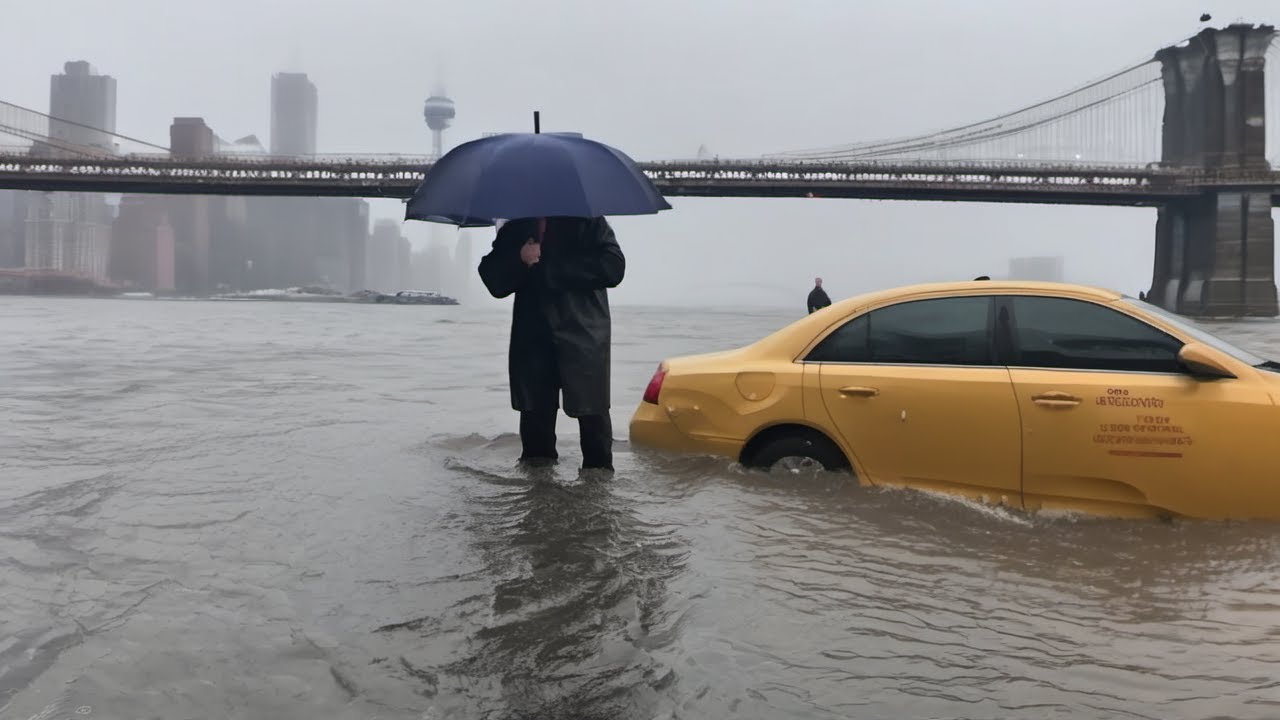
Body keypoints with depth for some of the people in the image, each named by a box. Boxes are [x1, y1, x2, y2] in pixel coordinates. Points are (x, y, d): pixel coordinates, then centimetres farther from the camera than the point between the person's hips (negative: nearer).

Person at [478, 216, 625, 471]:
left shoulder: (586, 220, 3)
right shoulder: (514, 230, 15)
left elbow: (612, 267, -12)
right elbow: (493, 280, 8)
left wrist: (549, 268, -12)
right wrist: (518, 260, -13)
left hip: (583, 337, -3)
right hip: (532, 338, 4)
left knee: (592, 410, -3)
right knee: (535, 412, 7)